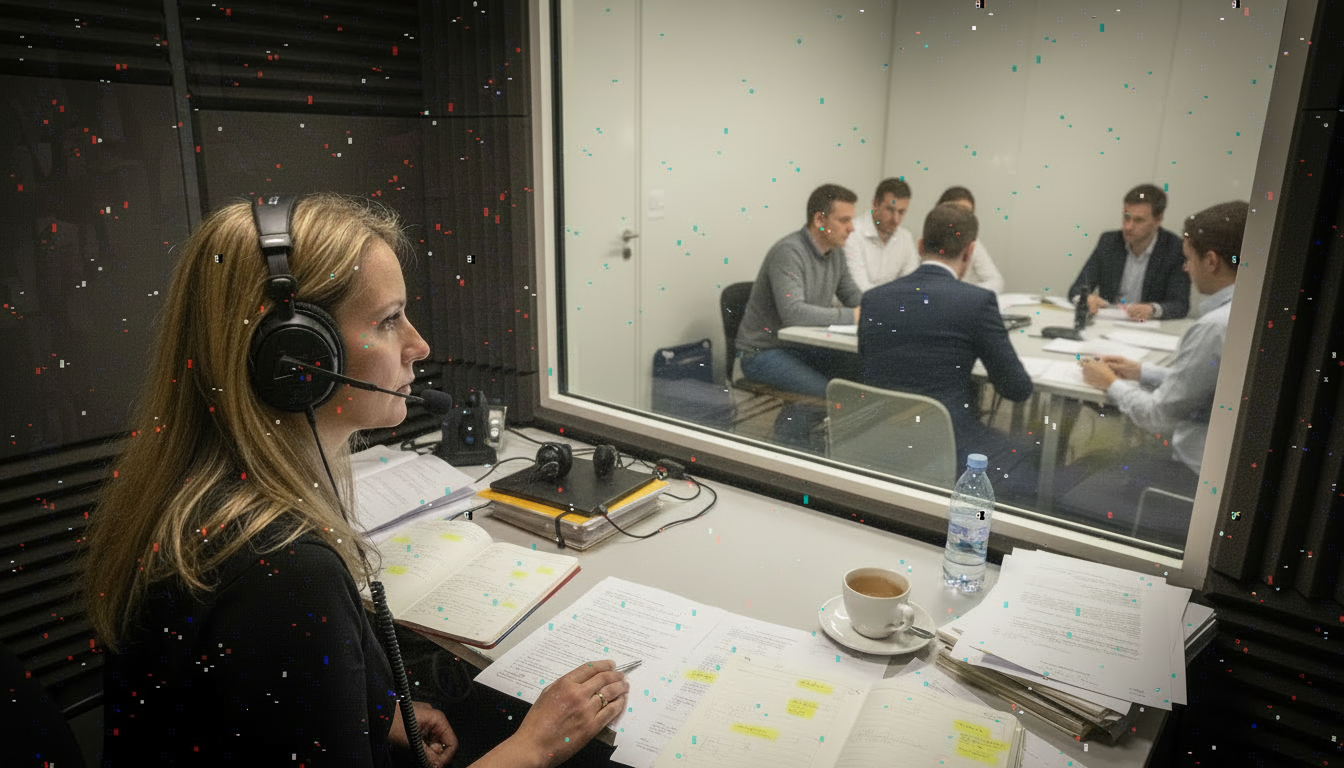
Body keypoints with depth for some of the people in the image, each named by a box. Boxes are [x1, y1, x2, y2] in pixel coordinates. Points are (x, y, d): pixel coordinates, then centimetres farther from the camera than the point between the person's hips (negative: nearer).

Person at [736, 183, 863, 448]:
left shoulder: (835, 252, 6)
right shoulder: (788, 252, -22)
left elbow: (853, 295, 16)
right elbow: (793, 312, -33)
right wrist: (853, 316, -30)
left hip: (802, 346, 8)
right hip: (764, 351, -8)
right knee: (826, 392, -26)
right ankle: (785, 444, -3)